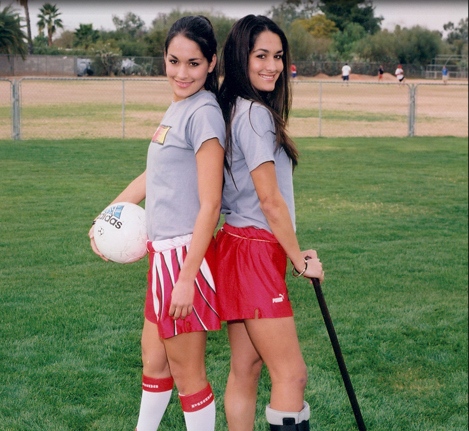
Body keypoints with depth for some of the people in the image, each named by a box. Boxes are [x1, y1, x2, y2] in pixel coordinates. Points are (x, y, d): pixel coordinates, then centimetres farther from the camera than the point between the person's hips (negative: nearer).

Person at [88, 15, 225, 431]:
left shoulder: (203, 113, -17)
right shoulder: (177, 108, 11)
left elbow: (209, 204, -20)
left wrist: (186, 278, -22)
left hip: (186, 254, -9)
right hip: (163, 251, 9)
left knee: (186, 372, 3)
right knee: (153, 357, 23)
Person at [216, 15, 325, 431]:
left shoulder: (238, 109, 13)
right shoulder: (255, 113, -15)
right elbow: (270, 199, -16)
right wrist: (300, 259, -7)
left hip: (238, 245, 10)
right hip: (255, 252, -10)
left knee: (246, 368, 13)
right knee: (291, 376, -6)